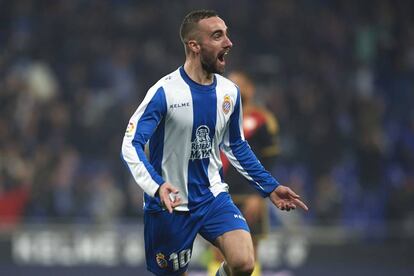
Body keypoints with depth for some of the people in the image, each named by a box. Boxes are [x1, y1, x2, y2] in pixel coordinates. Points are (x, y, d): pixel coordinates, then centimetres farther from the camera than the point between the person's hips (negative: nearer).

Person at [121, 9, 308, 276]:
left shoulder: (230, 92, -1)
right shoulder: (165, 92, -18)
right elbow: (131, 144, -19)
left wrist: (270, 186, 11)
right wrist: (156, 187, -35)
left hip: (213, 196, 3)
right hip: (170, 204, -3)